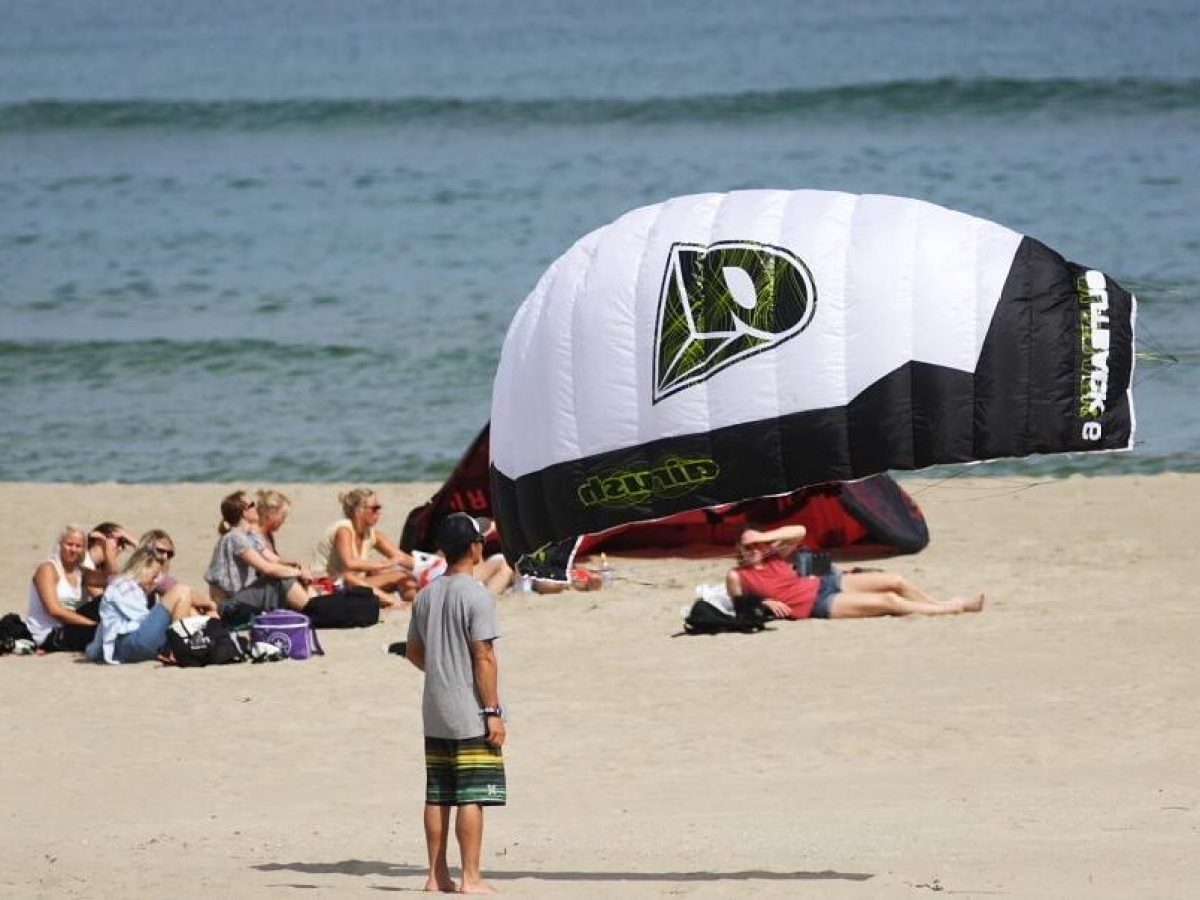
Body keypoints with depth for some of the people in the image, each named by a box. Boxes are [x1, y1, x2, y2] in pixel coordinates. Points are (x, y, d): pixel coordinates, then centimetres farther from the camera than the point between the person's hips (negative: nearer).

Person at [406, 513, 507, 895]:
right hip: (470, 713, -7)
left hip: (435, 715, 7)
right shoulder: (476, 595, -13)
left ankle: (437, 875, 13)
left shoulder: (426, 595, 9)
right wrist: (493, 712, -13)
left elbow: (414, 651, 16)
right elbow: (483, 656, -16)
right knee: (471, 798, -5)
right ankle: (471, 878, -6)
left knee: (438, 796, 10)